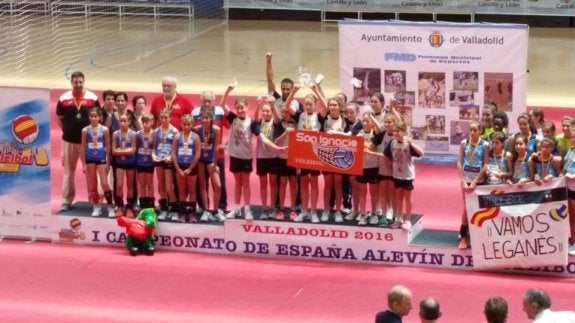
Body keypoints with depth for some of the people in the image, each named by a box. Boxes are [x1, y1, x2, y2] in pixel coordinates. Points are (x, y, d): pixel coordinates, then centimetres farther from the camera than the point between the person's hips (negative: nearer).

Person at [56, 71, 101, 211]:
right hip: (69, 140, 1)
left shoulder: (93, 98, -4)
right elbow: (60, 119, 9)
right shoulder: (63, 99, -2)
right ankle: (66, 200, 11)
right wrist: (67, 131, 2)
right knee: (68, 171, 7)